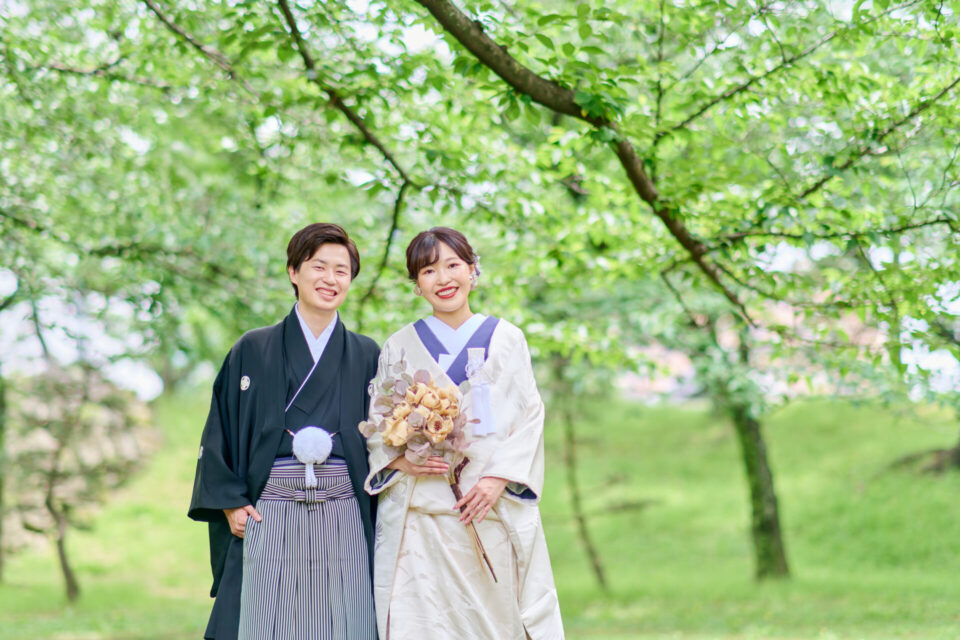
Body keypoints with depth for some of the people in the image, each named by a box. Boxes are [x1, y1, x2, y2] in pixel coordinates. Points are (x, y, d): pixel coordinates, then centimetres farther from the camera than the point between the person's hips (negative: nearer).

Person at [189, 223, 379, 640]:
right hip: (269, 522, -1)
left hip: (344, 524, 1)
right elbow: (219, 433, 6)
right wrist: (230, 503, -3)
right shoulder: (252, 351, 7)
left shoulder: (367, 356, 11)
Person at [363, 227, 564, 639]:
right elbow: (376, 428, 9)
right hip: (420, 515, 0)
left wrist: (499, 479, -10)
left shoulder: (507, 340, 10)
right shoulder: (400, 347, 11)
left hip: (494, 509, 0)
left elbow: (530, 417, 4)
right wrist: (402, 461, -11)